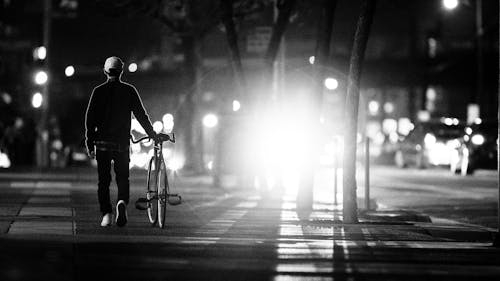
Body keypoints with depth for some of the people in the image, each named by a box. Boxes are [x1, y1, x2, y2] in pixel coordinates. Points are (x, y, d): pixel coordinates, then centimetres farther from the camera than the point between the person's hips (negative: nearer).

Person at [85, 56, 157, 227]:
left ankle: (106, 214, -2)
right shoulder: (129, 91, 1)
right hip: (122, 142, 0)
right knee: (123, 178, 8)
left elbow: (90, 118, -1)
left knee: (103, 180, 6)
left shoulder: (99, 91, 1)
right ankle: (122, 202, -19)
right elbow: (141, 115, 2)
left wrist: (89, 143, 3)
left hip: (102, 142, 0)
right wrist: (152, 134, 12)